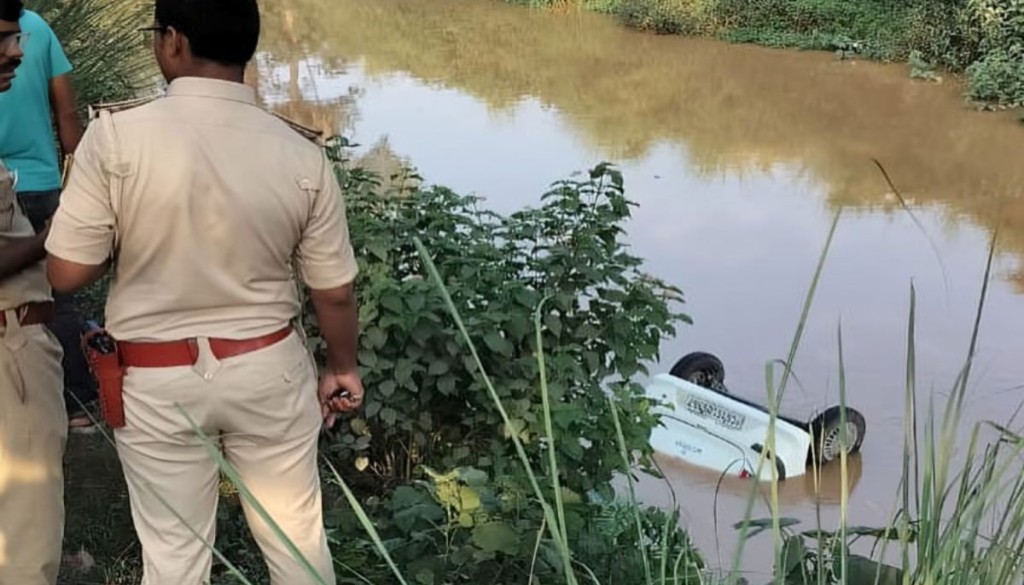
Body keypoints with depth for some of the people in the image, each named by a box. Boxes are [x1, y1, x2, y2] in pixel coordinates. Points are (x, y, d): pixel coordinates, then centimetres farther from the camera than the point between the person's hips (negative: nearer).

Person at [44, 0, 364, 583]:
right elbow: (334, 291, -4)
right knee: (297, 533, 18)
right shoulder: (301, 154, -10)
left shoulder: (116, 135, -18)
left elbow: (67, 272, -14)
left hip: (156, 382, -1)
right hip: (269, 368, 2)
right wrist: (343, 368, 14)